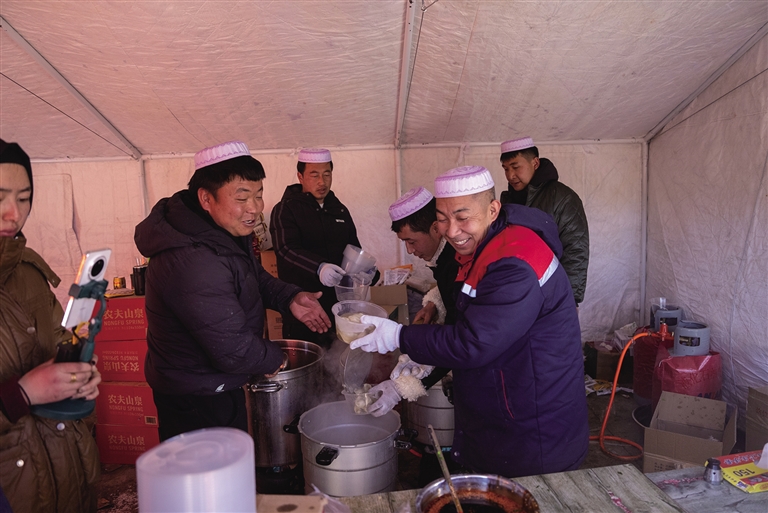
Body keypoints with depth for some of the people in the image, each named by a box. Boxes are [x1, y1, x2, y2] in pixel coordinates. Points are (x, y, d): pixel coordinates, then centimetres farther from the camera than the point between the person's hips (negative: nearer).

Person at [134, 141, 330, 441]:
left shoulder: (222, 230, -2)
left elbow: (254, 275, 14)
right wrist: (274, 359, -11)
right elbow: (234, 352, -32)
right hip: (198, 403, -9)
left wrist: (289, 298, -5)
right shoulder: (194, 263, -35)